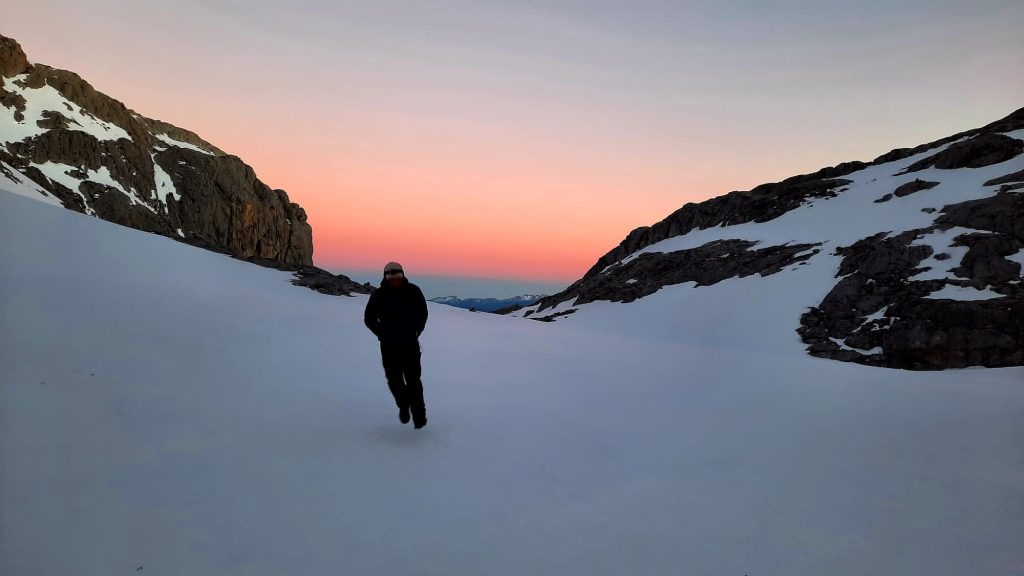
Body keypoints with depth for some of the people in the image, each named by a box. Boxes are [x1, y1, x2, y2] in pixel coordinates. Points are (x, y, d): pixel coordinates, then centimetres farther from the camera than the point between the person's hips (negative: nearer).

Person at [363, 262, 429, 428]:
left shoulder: (413, 291, -4)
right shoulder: (379, 295, -6)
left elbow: (423, 313, 10)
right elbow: (369, 318, 6)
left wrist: (416, 331, 4)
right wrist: (383, 334, -1)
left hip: (411, 344, -1)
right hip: (389, 346, 1)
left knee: (413, 380, -4)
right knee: (394, 380, 6)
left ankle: (419, 415, 5)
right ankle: (403, 405, 33)